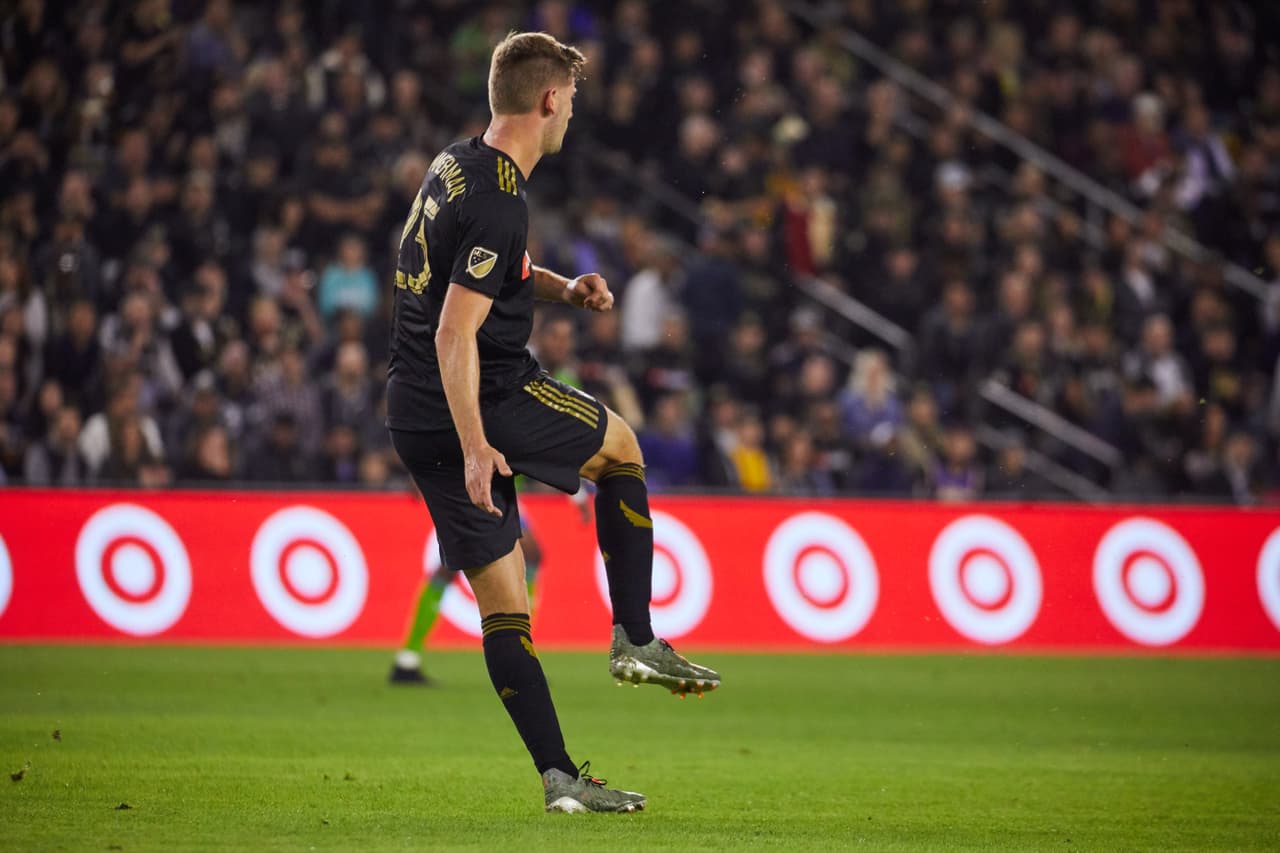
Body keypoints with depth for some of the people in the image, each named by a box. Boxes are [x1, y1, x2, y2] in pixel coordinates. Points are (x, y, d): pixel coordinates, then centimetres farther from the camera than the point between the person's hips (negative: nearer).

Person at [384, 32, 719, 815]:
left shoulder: (455, 165, 11)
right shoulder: (499, 204, -19)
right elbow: (456, 333, -25)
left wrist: (563, 289, 16)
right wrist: (475, 448, -26)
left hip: (415, 416, 8)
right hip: (489, 403, -8)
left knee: (502, 597, 6)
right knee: (621, 445, 19)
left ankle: (559, 776, 4)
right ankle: (635, 639, 16)